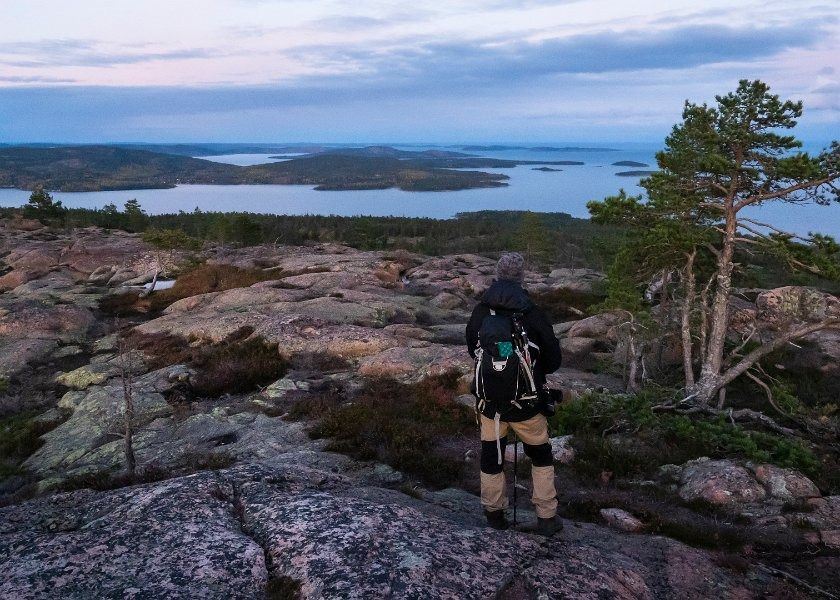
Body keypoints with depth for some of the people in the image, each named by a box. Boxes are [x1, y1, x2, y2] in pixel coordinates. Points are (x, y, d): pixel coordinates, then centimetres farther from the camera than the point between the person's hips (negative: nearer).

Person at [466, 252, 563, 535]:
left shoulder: (479, 313, -7)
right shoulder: (533, 315, -15)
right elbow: (553, 360, -5)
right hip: (527, 404, -2)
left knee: (491, 458, 16)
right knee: (541, 456, 17)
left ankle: (494, 514, 27)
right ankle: (547, 517, 20)